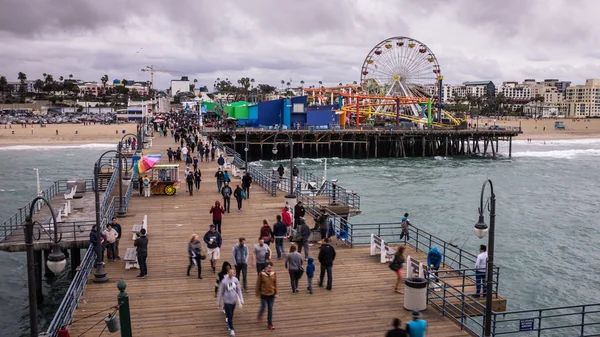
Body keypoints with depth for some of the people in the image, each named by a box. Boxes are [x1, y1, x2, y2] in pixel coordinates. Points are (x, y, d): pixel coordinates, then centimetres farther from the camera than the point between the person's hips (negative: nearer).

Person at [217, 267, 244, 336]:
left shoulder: (235, 280, -4)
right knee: (229, 316, -6)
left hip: (233, 301, 4)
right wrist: (219, 303, 1)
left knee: (231, 315, 16)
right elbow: (221, 292, -5)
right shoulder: (224, 281, -14)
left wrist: (241, 300, -1)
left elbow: (239, 290, 4)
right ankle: (231, 329, 5)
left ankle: (228, 325, 38)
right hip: (227, 301, -4)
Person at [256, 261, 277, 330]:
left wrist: (276, 293, 6)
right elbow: (258, 284, -7)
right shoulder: (261, 274, -14)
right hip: (263, 294, -3)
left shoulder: (274, 274, -4)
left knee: (270, 309, 8)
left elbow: (275, 284, 4)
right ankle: (260, 316, 37)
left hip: (271, 294, 3)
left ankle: (270, 323, 19)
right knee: (263, 307, 4)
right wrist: (258, 294, -3)